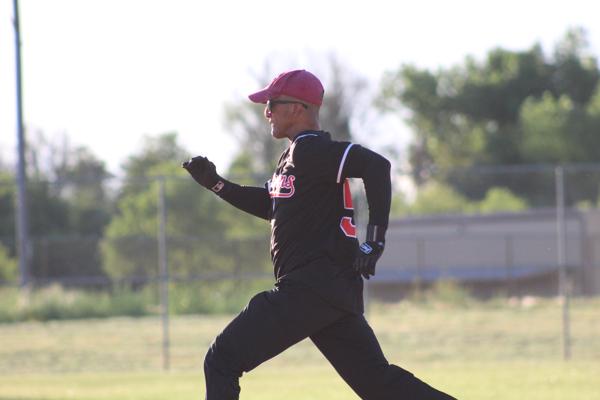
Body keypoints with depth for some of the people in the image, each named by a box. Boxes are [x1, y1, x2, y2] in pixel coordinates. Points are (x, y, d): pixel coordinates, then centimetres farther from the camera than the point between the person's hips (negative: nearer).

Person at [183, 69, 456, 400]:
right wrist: (215, 183, 25)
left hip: (310, 287, -10)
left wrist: (374, 240, -26)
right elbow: (270, 206, 32)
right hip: (338, 289, 10)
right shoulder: (298, 153, 20)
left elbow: (376, 165, -24)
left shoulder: (309, 150, -11)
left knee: (221, 362, -6)